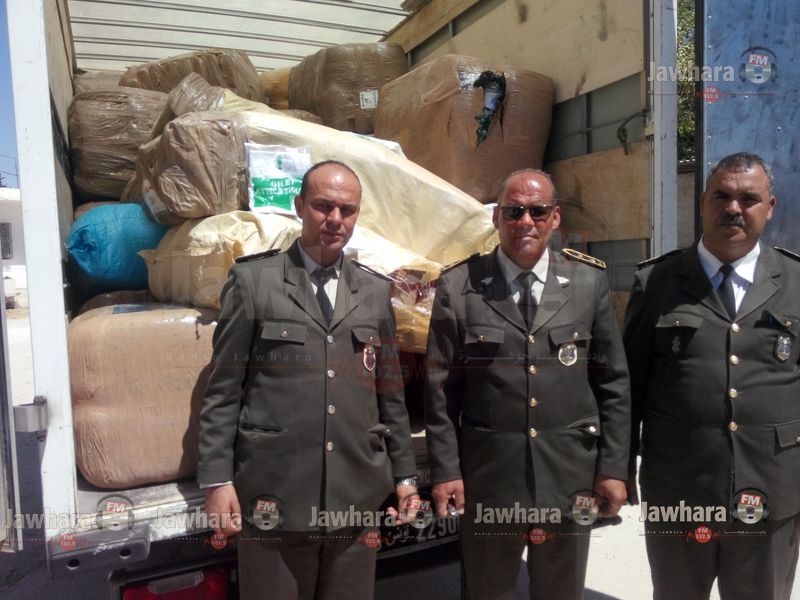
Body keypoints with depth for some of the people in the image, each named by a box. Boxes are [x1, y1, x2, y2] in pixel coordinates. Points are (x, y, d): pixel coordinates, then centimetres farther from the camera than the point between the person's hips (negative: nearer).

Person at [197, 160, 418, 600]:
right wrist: (217, 479, -6)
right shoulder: (252, 280, -1)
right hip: (274, 498, -2)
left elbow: (389, 393, 11)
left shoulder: (375, 292, 8)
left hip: (357, 495, 3)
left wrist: (404, 473, 12)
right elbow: (223, 390, -2)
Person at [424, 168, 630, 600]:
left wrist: (614, 467, 1)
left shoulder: (590, 281, 1)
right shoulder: (458, 286, -4)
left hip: (570, 475, 2)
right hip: (486, 477, -1)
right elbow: (440, 388, -3)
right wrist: (444, 470, -5)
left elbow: (613, 383, 3)